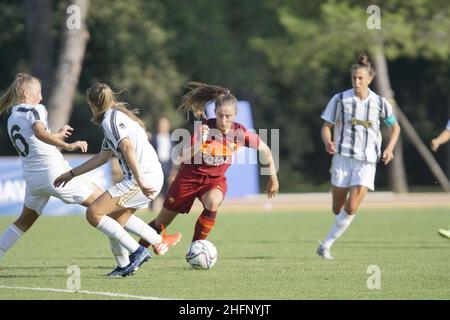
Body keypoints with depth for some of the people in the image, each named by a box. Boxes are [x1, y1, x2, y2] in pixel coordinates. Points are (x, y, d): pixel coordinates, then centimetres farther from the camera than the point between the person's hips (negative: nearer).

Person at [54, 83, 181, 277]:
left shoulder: (111, 119, -8)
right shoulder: (116, 117, 23)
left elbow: (127, 147, -24)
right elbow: (103, 157, 30)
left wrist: (140, 181, -32)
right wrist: (71, 174, 34)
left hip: (143, 179, -10)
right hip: (153, 178, 10)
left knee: (93, 213, -10)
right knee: (117, 218, 24)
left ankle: (137, 252, -11)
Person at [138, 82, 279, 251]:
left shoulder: (240, 133, -18)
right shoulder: (204, 128, -26)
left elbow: (265, 150, -1)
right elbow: (182, 156, -35)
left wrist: (273, 178, 4)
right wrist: (199, 142, -52)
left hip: (215, 179, 1)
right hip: (190, 177, -1)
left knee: (212, 202, -35)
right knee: (161, 223, 9)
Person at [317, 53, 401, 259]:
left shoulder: (379, 103, 1)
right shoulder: (340, 99, -1)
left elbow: (395, 127, 16)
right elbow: (326, 127, 4)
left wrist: (389, 148, -1)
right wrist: (328, 142, -18)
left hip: (367, 162, 0)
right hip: (342, 157, 0)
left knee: (351, 208, -14)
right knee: (338, 209, 5)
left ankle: (326, 244, -3)